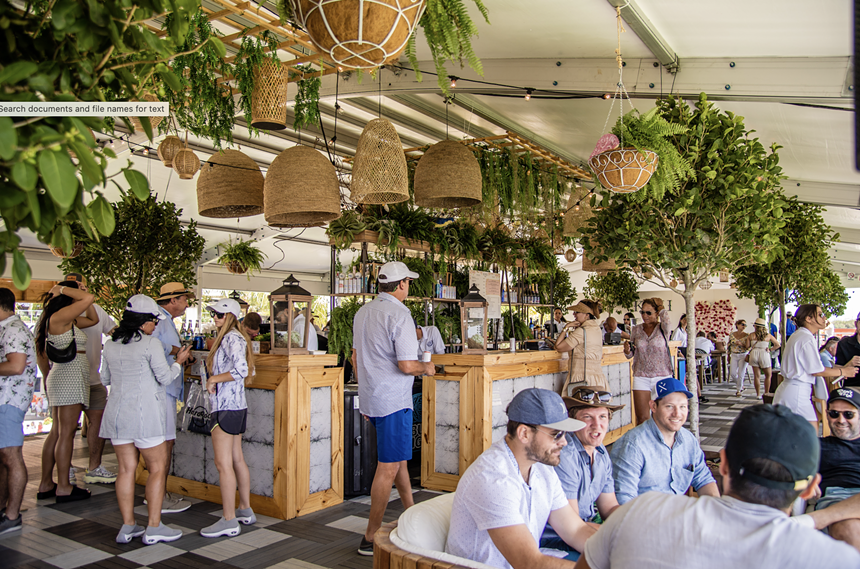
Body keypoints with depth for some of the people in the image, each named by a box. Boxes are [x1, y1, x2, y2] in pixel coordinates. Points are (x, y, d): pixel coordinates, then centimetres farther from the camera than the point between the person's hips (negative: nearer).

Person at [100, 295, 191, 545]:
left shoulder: (110, 345, 7)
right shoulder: (151, 344, -11)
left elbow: (105, 378, 18)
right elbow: (165, 377, -7)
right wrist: (179, 361, 9)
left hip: (117, 412, 7)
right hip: (144, 414, -6)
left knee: (126, 469, 11)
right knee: (157, 468, 3)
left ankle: (127, 526, 17)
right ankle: (153, 528, 5)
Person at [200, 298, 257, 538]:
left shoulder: (232, 339, -13)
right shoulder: (228, 338, 18)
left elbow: (241, 369, -26)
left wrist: (214, 379, -15)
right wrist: (214, 379, 13)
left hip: (227, 407, -10)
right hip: (236, 406, 10)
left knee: (223, 463, -7)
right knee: (237, 460, 15)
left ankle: (229, 520, -2)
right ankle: (245, 510, 23)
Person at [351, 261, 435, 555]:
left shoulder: (362, 312, 9)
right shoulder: (399, 314, -17)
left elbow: (356, 357, 17)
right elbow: (407, 365, -22)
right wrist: (427, 368, -1)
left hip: (371, 397, 9)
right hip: (393, 401, -9)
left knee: (398, 457, 22)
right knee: (388, 467, -1)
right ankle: (371, 538, 6)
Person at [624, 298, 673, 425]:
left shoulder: (663, 328, -2)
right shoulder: (636, 329, 8)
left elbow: (665, 316, -27)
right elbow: (630, 355, 13)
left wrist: (661, 309, -7)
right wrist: (627, 350, -10)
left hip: (662, 377, -2)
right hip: (641, 377, 2)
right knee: (641, 419, -1)